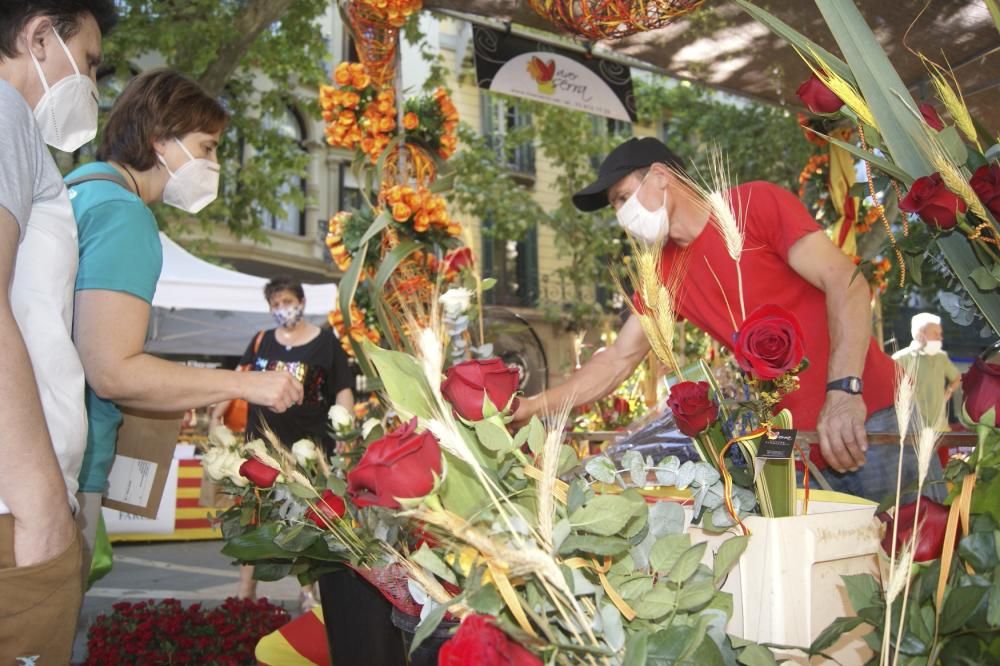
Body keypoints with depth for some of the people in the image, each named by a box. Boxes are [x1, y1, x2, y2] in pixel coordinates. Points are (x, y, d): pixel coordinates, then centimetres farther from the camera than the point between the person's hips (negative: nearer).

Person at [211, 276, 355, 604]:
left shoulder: (325, 341, 1)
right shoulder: (261, 341, 9)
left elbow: (343, 390, 0)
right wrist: (216, 414, 2)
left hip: (309, 443, -2)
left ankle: (309, 590, 18)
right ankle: (245, 592, 14)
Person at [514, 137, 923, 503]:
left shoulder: (757, 204, -6)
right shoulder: (666, 274, 11)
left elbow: (847, 284, -14)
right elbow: (618, 362, 11)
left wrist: (844, 390, -26)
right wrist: (528, 408, 2)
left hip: (867, 416, -5)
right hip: (794, 442, 5)